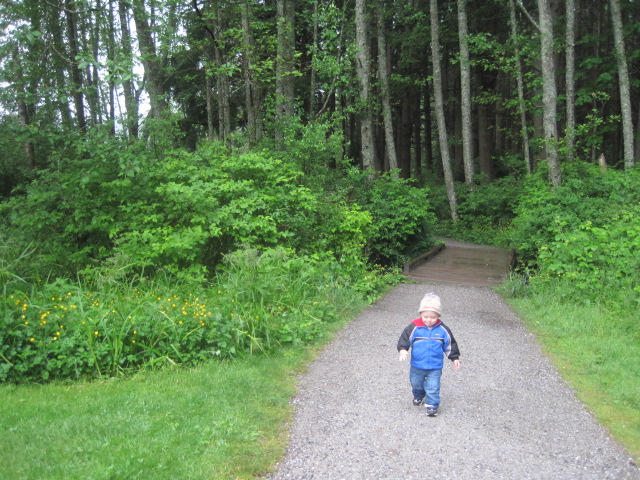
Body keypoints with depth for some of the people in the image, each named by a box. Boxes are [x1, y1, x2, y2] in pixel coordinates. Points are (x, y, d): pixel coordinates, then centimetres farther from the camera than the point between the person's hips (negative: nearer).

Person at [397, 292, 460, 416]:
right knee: (416, 383, 23)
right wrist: (402, 350, -29)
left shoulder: (442, 330, -10)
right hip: (417, 365, 2)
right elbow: (404, 338, -12)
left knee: (433, 387, 0)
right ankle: (418, 396, 51)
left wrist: (455, 358, 6)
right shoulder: (414, 328, -15)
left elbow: (450, 344, 2)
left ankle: (432, 405, 17)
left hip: (435, 367, -1)